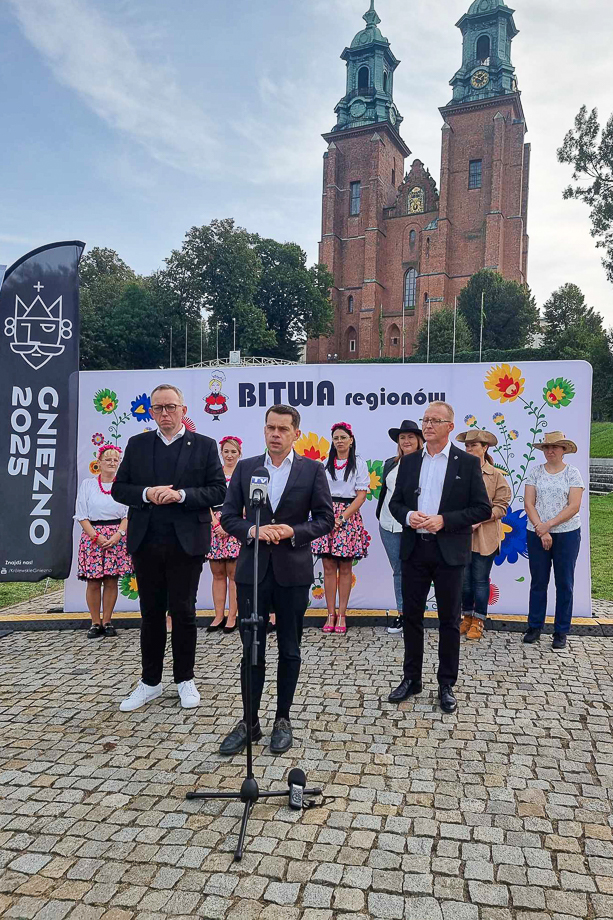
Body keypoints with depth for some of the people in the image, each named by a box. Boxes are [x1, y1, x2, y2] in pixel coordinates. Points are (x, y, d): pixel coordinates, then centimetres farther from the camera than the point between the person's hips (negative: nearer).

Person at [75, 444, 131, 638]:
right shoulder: (87, 484, 6)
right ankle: (95, 623, 9)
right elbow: (81, 515, 2)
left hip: (117, 538, 0)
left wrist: (118, 535, -11)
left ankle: (107, 622, 12)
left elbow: (128, 515, 4)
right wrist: (96, 536, -9)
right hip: (93, 537, 0)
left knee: (111, 581, 2)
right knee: (93, 583, -1)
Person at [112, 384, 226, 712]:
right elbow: (119, 488, 6)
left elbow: (218, 491, -4)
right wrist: (146, 493, -13)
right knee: (151, 614, 13)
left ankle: (185, 679, 24)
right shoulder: (137, 444, 9)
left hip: (186, 543, -2)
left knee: (183, 612, 7)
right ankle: (150, 682, 26)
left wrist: (181, 494, -17)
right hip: (146, 543, 3)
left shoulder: (204, 446, 1)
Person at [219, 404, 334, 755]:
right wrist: (252, 530, -15)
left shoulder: (313, 470, 0)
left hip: (293, 571, -1)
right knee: (252, 650, 8)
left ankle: (283, 719, 26)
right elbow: (229, 515, 4)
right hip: (252, 570, 1)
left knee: (290, 651, 10)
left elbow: (325, 519, 0)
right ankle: (249, 722, 22)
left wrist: (293, 532, -16)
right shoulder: (245, 468, 5)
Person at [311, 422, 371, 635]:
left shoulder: (359, 464, 2)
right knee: (328, 567, 1)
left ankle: (342, 615, 7)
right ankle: (331, 614, 7)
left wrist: (342, 518, -12)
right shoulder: (326, 464, 12)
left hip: (348, 517, -2)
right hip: (327, 515, 3)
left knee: (345, 569, 1)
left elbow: (361, 496, -4)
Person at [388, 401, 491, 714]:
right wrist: (408, 515, -10)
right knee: (411, 616, 11)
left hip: (449, 551, -3)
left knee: (449, 620, 8)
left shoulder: (468, 463, -4)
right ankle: (411, 679, 26)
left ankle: (446, 685, 22)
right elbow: (395, 502, 12)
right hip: (414, 549, 4)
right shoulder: (409, 462, 8)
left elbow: (483, 509, -6)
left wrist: (444, 520, -17)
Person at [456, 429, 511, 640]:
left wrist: (479, 519, -14)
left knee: (480, 580, 5)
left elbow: (501, 506, -3)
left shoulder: (496, 476, 0)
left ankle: (478, 620, 18)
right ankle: (467, 616, 25)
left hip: (484, 537, -2)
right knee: (464, 579, 9)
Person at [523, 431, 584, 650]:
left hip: (567, 533, -1)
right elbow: (528, 503, -1)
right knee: (538, 582, 8)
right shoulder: (535, 472, 4)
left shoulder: (573, 473, 0)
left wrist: (549, 525, -15)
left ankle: (561, 632, 14)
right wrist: (541, 530, -11)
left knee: (564, 583, 5)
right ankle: (534, 627, 19)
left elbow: (574, 506, -8)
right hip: (537, 534, 2)